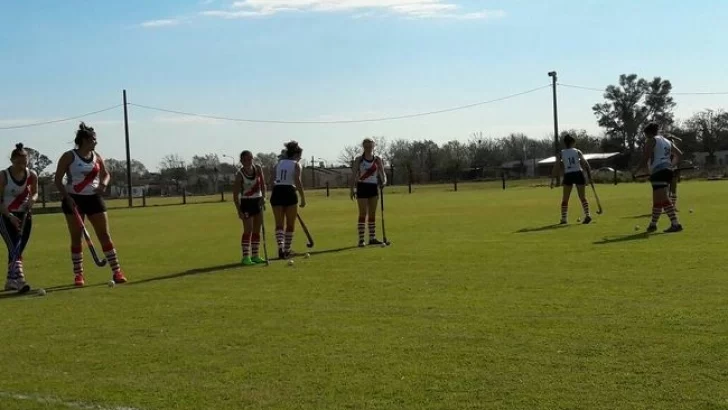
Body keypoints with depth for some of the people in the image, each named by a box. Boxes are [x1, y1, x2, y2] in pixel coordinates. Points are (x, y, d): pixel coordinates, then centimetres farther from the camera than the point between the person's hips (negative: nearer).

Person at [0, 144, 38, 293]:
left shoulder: (32, 175, -3)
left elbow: (35, 193, 12)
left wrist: (32, 199, -12)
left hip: (25, 215, 4)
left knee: (17, 250, 7)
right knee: (14, 249, -17)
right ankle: (19, 280, -27)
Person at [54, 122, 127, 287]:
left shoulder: (96, 156, 7)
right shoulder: (69, 156, -7)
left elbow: (106, 174, 18)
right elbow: (58, 180, -6)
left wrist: (103, 183, -5)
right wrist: (66, 197, -19)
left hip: (93, 198, 3)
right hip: (74, 199, -3)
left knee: (104, 234, -1)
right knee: (76, 238, 2)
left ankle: (116, 270, 3)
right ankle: (78, 274, 11)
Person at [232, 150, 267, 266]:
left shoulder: (258, 169, -3)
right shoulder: (239, 174, -15)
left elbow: (262, 184, 3)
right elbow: (235, 194, -14)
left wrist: (263, 197, -15)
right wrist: (239, 211, -19)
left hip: (258, 201, 5)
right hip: (246, 202, -5)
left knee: (257, 230, 8)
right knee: (248, 230, -9)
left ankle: (255, 255, 15)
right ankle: (245, 257, -5)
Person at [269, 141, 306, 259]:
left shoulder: (279, 163, 17)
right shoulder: (296, 164, 3)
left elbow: (273, 180, 11)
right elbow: (298, 182, -10)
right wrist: (303, 198, -9)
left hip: (276, 192, 4)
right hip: (289, 193, -4)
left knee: (279, 224, 5)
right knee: (290, 225, 11)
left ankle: (280, 247, -17)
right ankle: (287, 250, 17)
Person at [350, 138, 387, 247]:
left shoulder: (377, 160, 5)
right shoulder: (359, 159, 0)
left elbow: (382, 172, 0)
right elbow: (354, 175, -1)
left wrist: (384, 180, -21)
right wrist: (352, 189, -8)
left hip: (373, 187, 3)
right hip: (362, 187, -3)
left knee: (372, 213, 7)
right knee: (363, 214, -6)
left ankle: (372, 238, 13)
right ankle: (361, 239, -3)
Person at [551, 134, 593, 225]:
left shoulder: (561, 153, 4)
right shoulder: (577, 151, 3)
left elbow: (556, 165, 0)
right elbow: (585, 162, -5)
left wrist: (554, 177, 7)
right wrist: (589, 174, 0)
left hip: (568, 175, 0)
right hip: (578, 174, 0)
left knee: (565, 199, 10)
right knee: (582, 197, 9)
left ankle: (563, 218, 9)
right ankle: (587, 214, -3)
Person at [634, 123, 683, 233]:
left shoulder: (651, 141, -2)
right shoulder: (666, 141, 21)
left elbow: (645, 159, -9)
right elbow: (679, 154, 24)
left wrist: (636, 171, 0)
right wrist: (671, 164, 34)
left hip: (658, 172, -9)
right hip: (668, 171, 9)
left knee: (664, 199, -13)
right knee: (657, 200, 16)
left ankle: (676, 224, -21)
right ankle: (653, 224, 24)